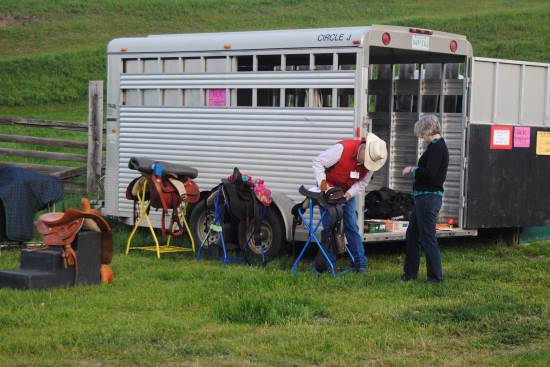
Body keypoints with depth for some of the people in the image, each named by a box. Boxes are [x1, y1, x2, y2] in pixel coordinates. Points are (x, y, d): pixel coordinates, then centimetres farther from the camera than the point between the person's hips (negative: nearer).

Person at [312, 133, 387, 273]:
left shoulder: (370, 161, -13)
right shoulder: (343, 148, -29)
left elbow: (362, 183, -6)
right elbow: (318, 162, -24)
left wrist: (349, 194, -25)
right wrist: (322, 181, -36)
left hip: (348, 192, 4)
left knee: (352, 227, 1)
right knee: (329, 226, -6)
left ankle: (360, 264, 5)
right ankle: (329, 263, 0)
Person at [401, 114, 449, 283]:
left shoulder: (437, 147, -16)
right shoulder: (437, 146, 16)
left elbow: (429, 173, -24)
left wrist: (412, 170, -11)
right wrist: (415, 170, 9)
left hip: (429, 197, -11)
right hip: (424, 197, 11)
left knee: (428, 237, -5)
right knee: (412, 234, 16)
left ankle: (435, 277, 1)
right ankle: (409, 273, 23)